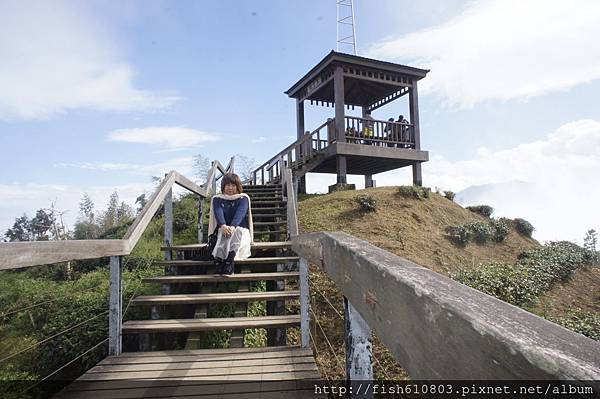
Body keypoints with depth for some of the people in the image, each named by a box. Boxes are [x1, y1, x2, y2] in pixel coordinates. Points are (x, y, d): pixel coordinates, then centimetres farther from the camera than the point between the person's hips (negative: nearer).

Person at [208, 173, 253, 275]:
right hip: (223, 229, 1)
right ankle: (219, 260, -57)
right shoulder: (217, 199, 13)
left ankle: (229, 259, -56)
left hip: (241, 229, -1)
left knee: (238, 231, -35)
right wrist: (223, 226, -32)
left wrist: (233, 226, -34)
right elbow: (218, 213, -8)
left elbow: (240, 213, -12)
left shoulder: (243, 198, 8)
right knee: (223, 233, -34)